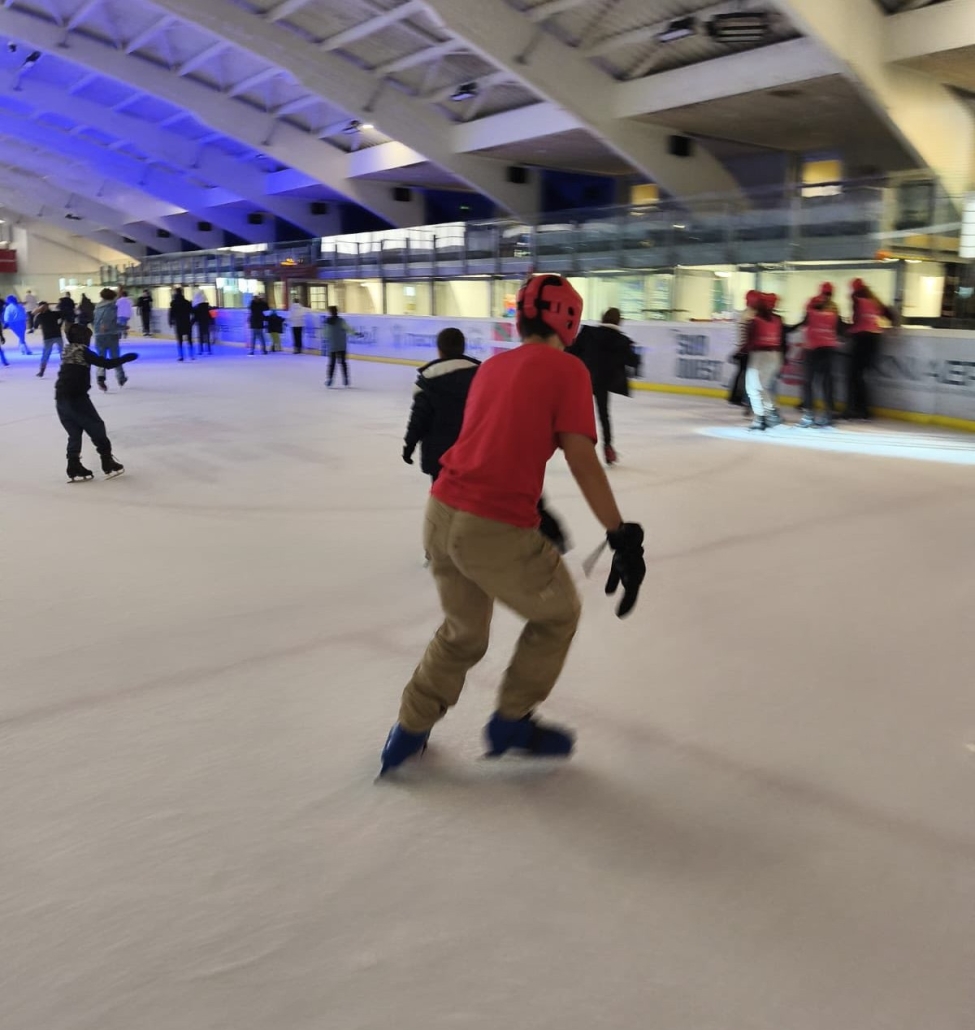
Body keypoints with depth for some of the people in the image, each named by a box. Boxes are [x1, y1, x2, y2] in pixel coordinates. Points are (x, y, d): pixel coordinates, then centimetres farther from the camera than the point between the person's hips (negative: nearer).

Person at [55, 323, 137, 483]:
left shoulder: (67, 350, 14)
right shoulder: (83, 351, -7)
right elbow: (106, 363, -11)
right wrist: (127, 358, -2)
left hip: (61, 398, 8)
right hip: (76, 397, -8)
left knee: (74, 433, 12)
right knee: (96, 427, 4)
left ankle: (74, 469, 7)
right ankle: (109, 464, 8)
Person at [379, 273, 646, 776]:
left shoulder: (491, 366, 15)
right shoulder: (567, 369, -4)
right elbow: (581, 458, -14)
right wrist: (623, 537, -13)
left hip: (442, 513, 7)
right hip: (496, 531, -7)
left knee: (463, 631, 29)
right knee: (558, 614, 21)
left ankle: (408, 732, 35)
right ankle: (511, 722, 30)